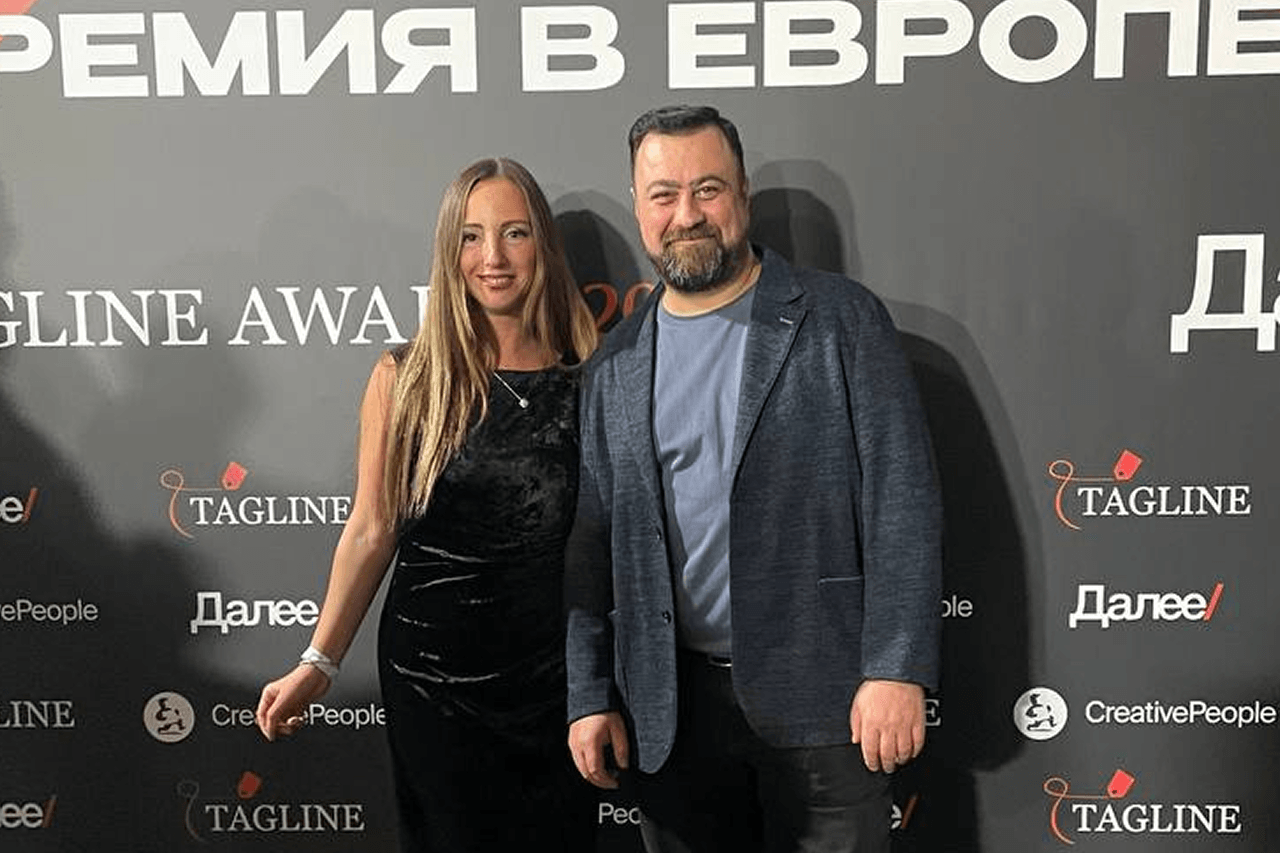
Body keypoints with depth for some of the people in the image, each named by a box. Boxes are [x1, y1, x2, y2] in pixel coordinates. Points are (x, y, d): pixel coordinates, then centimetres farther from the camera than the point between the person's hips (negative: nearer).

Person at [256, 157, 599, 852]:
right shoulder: (405, 379, -4)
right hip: (431, 673, -1)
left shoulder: (588, 381, -2)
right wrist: (318, 664, -1)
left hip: (556, 678, 1)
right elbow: (371, 532, 0)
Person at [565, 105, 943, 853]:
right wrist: (589, 695, 6)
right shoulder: (615, 366, 8)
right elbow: (591, 540, 9)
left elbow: (902, 498, -8)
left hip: (822, 693, -3)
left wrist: (897, 670, -14)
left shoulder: (842, 319, -3)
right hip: (669, 707, 3)